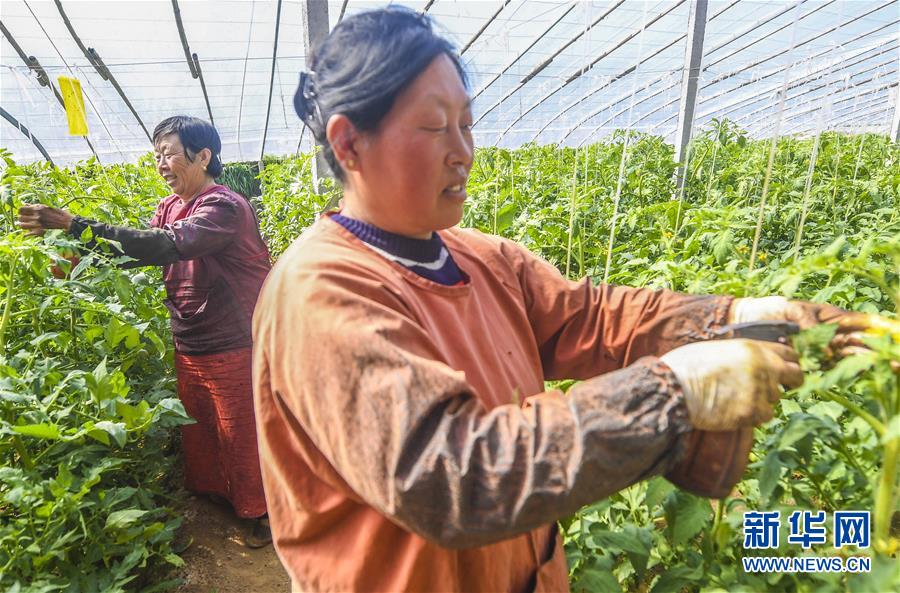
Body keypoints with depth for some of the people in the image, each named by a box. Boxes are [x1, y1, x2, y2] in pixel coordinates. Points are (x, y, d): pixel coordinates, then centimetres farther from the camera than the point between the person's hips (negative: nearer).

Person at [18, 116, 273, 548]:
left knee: (241, 434, 7)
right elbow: (142, 249, 7)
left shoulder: (225, 207, -20)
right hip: (188, 346, 8)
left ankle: (260, 512, 27)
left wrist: (77, 225, -34)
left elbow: (167, 246, -34)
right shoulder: (169, 207, 8)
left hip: (232, 346, -8)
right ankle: (211, 493, 44)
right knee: (197, 428, 21)